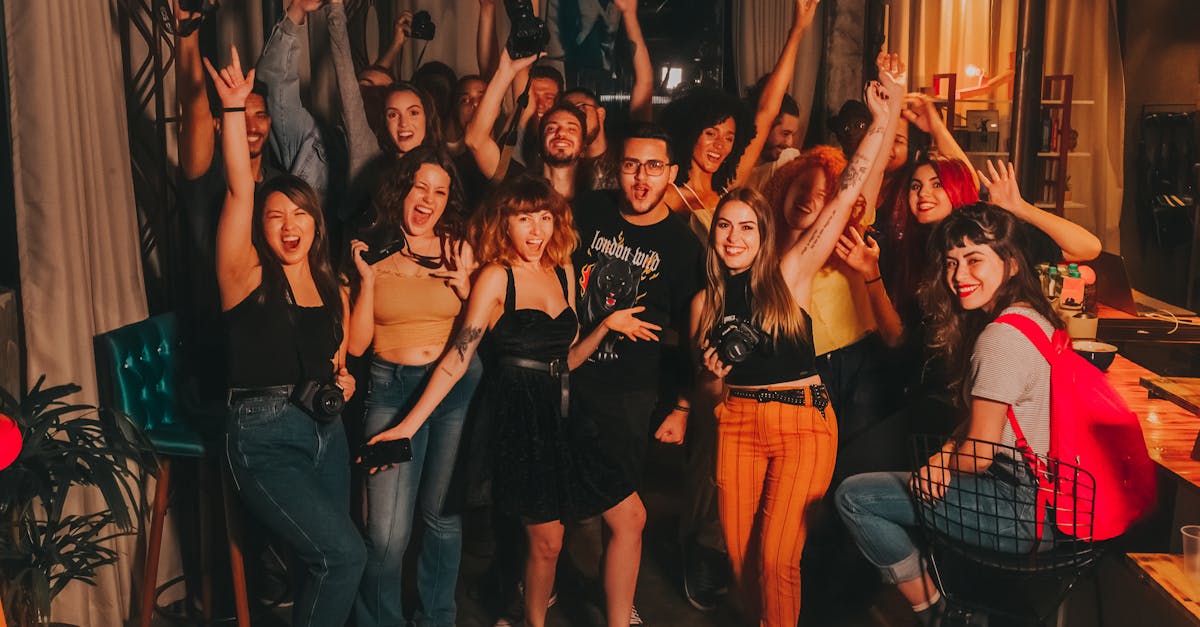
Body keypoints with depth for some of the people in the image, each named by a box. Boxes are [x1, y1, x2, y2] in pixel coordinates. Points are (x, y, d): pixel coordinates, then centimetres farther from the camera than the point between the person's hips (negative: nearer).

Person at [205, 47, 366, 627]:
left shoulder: (331, 290, 11)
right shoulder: (247, 278, -4)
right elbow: (239, 192, -17)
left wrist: (343, 379, 4)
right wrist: (233, 108, -24)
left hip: (325, 431, 6)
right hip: (264, 436, -6)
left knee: (327, 562, 9)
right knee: (344, 554, -14)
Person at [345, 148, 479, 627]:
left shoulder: (458, 250, 5)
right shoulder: (372, 251, 2)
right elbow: (356, 344, -1)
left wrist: (466, 288, -8)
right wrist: (368, 280, -9)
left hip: (458, 385, 1)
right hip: (393, 388, -1)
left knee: (443, 516, 10)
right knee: (388, 534, -9)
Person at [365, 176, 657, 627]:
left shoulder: (563, 272, 10)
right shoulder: (496, 277, -7)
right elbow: (458, 357, -11)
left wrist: (606, 326, 1)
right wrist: (408, 425, -17)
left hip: (561, 412, 7)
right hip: (518, 415, -7)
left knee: (630, 516, 7)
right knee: (546, 538, 0)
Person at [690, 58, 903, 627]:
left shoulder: (790, 275, -5)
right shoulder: (705, 302, 6)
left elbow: (848, 195, -13)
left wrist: (886, 116, -18)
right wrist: (715, 377, -5)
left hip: (803, 421, -3)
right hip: (738, 422, 4)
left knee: (775, 558, -7)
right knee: (740, 554, 9)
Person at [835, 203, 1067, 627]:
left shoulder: (1001, 337, -21)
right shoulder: (1033, 316, 10)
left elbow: (977, 457, -17)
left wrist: (940, 468, 3)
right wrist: (940, 458, -2)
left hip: (1026, 507, -10)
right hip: (1044, 486, 10)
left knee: (853, 497, -5)